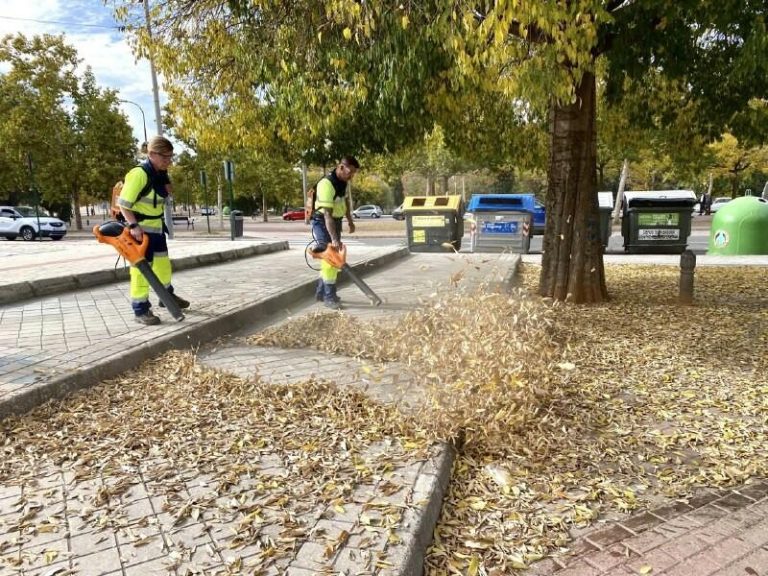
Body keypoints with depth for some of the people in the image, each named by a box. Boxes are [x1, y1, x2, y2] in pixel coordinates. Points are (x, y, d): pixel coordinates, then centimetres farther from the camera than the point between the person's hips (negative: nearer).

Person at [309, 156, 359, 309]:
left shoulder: (343, 181, 1)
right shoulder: (326, 184, -27)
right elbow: (327, 214, -33)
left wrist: (350, 221, 21)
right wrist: (334, 239, -38)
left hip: (336, 222, 9)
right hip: (322, 223, -9)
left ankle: (321, 292, 23)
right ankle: (329, 297, -6)